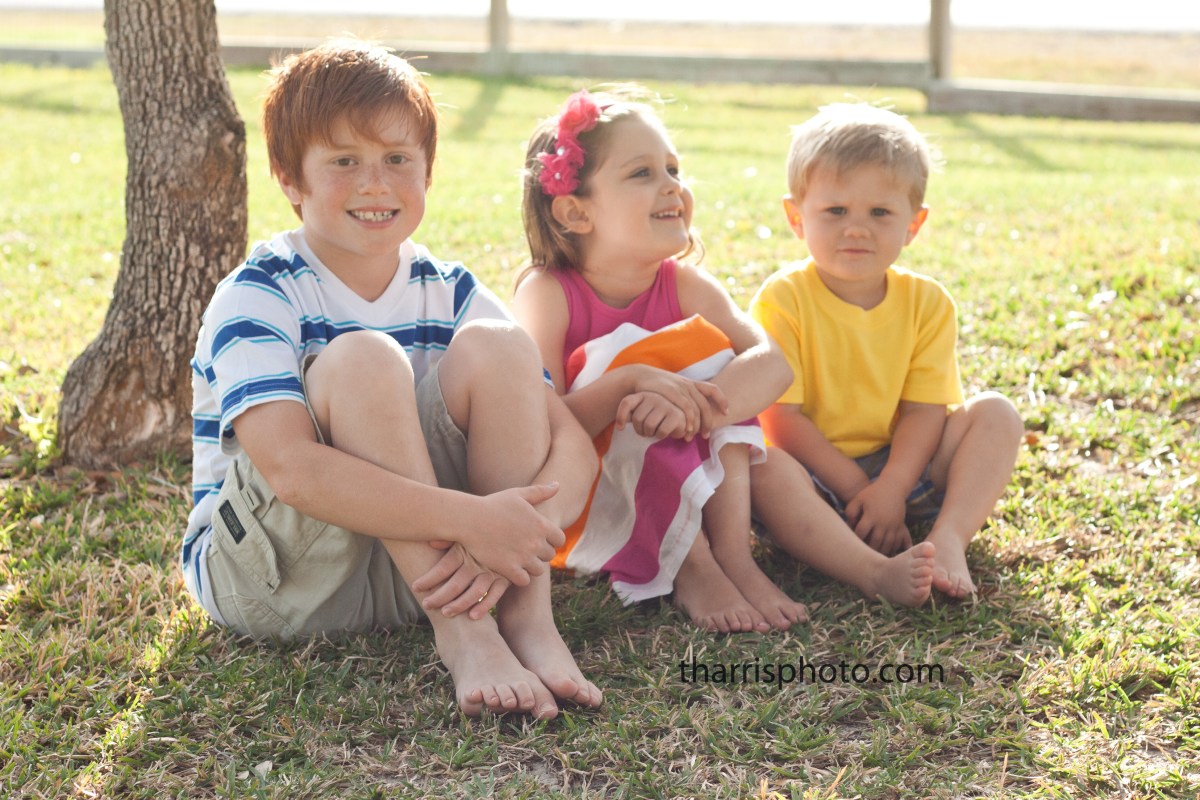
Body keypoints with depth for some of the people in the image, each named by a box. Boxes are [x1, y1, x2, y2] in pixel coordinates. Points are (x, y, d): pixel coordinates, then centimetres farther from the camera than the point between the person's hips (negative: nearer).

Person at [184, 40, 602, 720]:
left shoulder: (450, 295, 2)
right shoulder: (257, 298, -13)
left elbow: (573, 444, -8)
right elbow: (291, 469, -31)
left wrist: (519, 536, -30)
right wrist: (470, 520, -39)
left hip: (416, 566, 4)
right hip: (267, 576, -4)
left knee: (496, 347, -16)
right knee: (361, 358, -28)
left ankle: (527, 616, -21)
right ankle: (462, 633, -28)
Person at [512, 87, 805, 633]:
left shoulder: (684, 285, -5)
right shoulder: (547, 291, -17)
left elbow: (773, 362, -22)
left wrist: (694, 405, -41)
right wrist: (627, 383, -43)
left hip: (675, 494, 5)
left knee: (708, 345, -15)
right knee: (639, 367, -28)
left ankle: (732, 551, -19)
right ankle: (690, 568, -23)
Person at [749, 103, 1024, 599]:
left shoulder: (926, 302, -1)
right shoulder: (781, 300, -11)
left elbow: (924, 409, -6)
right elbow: (781, 417, -15)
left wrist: (889, 489, -23)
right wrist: (856, 490, -18)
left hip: (902, 467, 4)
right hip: (813, 474, -4)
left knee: (995, 414, -12)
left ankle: (949, 540, -29)